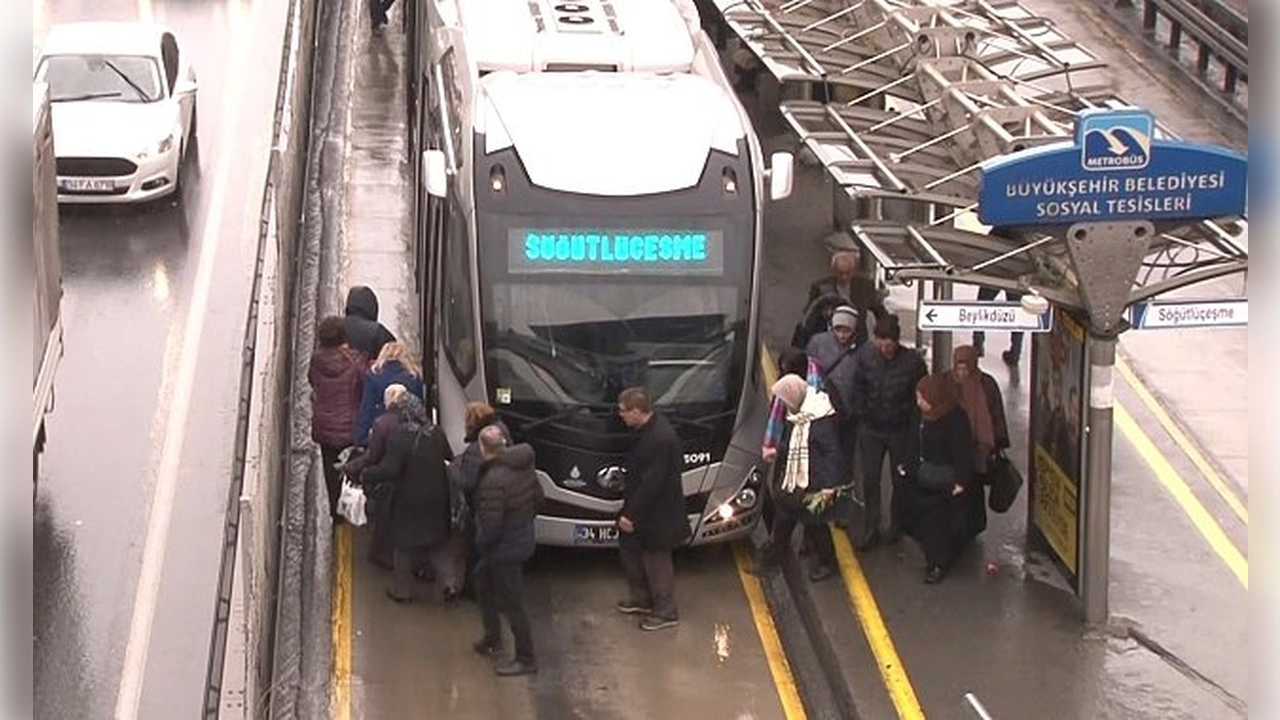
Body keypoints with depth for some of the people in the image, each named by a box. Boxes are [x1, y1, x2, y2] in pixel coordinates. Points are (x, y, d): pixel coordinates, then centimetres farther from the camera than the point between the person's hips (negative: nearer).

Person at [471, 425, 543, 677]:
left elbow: (491, 525, -27)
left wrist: (481, 543, -8)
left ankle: (526, 660, 13)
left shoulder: (494, 480, -30)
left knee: (512, 603, 2)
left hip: (505, 549, -10)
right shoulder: (523, 466, -3)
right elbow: (537, 496, 11)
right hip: (523, 537, 10)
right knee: (483, 579, 27)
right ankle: (492, 638, 39)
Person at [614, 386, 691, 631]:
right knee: (628, 548, 22)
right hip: (642, 508, 10)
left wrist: (631, 515, -22)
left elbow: (651, 483, -28)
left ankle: (666, 613, 20)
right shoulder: (649, 429, 0)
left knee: (656, 561, 4)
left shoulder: (659, 439, -31)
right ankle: (642, 599, 39)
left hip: (657, 514, -10)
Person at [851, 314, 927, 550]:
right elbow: (857, 388, 3)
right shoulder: (865, 355, -11)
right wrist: (861, 414, 0)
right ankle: (870, 530, 16)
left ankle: (896, 525, 32)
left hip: (901, 430, -1)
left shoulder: (912, 361, -18)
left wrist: (907, 415, -8)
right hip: (871, 429, 2)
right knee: (869, 480, 5)